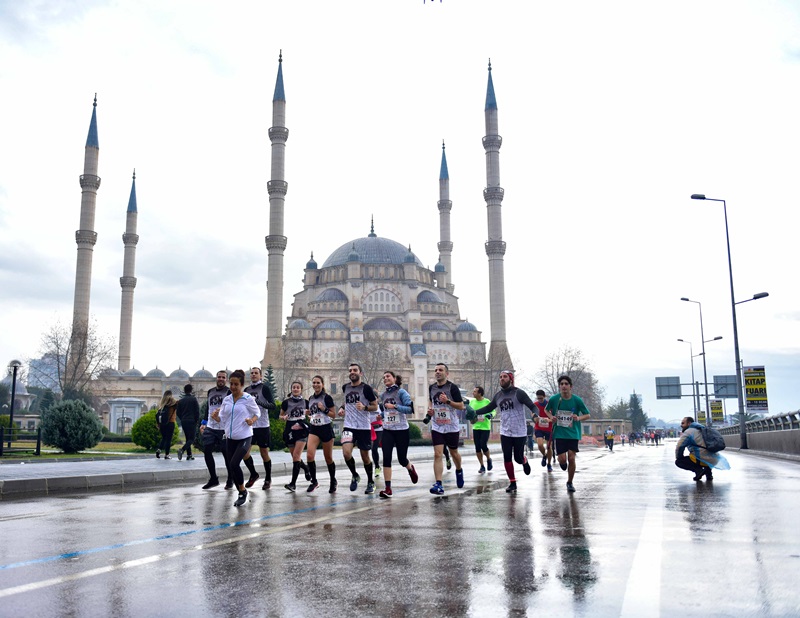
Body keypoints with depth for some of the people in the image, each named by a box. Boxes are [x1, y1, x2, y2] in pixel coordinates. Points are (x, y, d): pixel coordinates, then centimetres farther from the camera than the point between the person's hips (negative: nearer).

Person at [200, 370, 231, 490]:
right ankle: (213, 479, 12)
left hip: (224, 428, -6)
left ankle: (230, 480, 16)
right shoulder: (210, 392, 16)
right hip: (210, 427, 6)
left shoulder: (229, 392, -3)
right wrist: (203, 423, 21)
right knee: (206, 451, -1)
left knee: (227, 454, 1)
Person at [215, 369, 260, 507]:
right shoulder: (226, 400, 5)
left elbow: (257, 413, 4)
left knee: (234, 464, -20)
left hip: (244, 438, -5)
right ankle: (241, 494, 24)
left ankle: (242, 490, 0)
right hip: (230, 438, 5)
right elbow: (222, 419, 10)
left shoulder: (248, 399, -7)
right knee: (231, 467, 7)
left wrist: (252, 421, -16)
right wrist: (216, 416, -11)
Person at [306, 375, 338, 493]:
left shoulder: (327, 398, -8)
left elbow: (334, 415, -7)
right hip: (313, 429, 4)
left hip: (326, 429, -4)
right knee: (309, 455, -15)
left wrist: (324, 409, -21)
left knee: (328, 458, 7)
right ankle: (314, 481, -1)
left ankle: (333, 481, 27)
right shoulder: (311, 398, 9)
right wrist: (309, 416, 5)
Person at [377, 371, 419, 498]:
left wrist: (395, 406, -22)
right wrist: (381, 415, 4)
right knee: (386, 458, -9)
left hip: (401, 430, -4)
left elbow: (410, 408, -15)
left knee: (402, 459, 5)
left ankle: (411, 469, 42)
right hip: (387, 430, 4)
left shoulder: (401, 392, -7)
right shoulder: (383, 395, 10)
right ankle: (388, 488, -6)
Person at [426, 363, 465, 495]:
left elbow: (461, 406, -10)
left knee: (454, 452, 15)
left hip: (451, 427, -2)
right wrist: (430, 410, 2)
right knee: (437, 454, -10)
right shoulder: (431, 388, 4)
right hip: (437, 427, 3)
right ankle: (438, 485, -12)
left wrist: (447, 401, -23)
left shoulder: (452, 387, -10)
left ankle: (459, 471, 46)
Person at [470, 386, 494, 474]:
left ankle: (489, 459, 19)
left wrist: (490, 415, -21)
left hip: (485, 427, -4)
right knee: (477, 447, 2)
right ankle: (482, 466, 14)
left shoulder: (487, 401, -9)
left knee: (483, 446, -11)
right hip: (476, 427, 4)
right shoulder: (472, 402, 3)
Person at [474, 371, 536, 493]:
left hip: (519, 432, -4)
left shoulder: (519, 393, -9)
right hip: (505, 432, 4)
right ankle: (512, 483, 12)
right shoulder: (498, 395, 7)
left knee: (518, 458, 2)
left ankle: (525, 461, 39)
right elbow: (489, 408, 18)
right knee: (507, 458, -1)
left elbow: (532, 406, -11)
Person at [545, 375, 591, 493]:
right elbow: (546, 410, 14)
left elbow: (588, 415, 2)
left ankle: (570, 483, 16)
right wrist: (551, 416, -7)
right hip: (559, 433, 0)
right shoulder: (554, 399, -6)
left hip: (573, 433, 0)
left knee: (571, 458, -6)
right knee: (562, 459, -9)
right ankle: (562, 462, 32)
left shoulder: (577, 400, -7)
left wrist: (579, 418, -18)